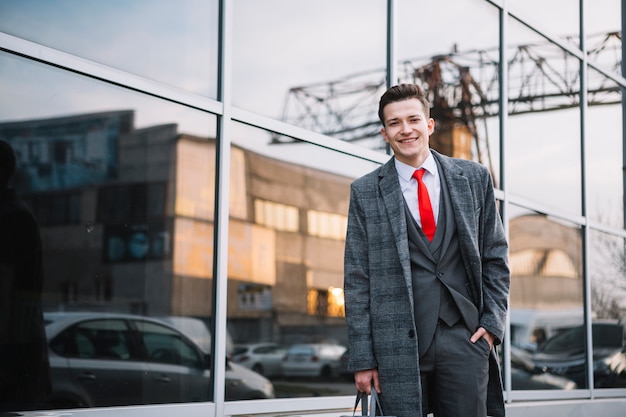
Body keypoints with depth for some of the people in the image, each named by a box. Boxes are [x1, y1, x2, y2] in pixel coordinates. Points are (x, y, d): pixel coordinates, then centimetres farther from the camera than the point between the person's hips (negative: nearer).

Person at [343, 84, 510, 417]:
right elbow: (357, 280, 2)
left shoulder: (474, 178, 8)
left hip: (465, 339, 1)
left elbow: (496, 255, 12)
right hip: (399, 346, -1)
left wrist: (493, 322, 1)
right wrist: (362, 358, -2)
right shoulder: (365, 192, 3)